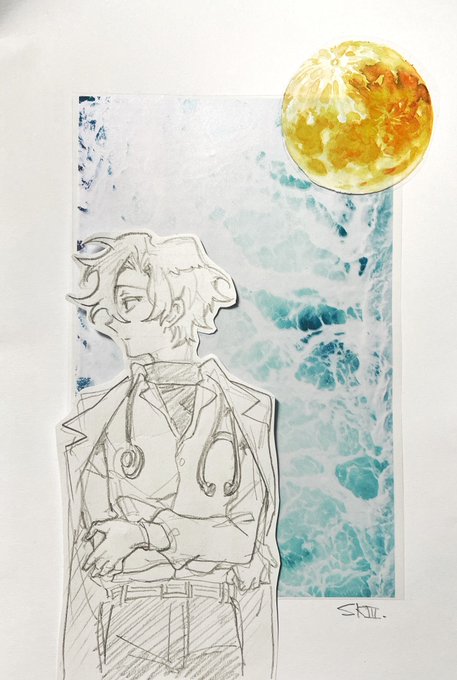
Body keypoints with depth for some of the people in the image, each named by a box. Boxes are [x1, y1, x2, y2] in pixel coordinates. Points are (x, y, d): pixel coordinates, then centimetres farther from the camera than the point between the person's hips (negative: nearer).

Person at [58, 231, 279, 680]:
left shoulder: (247, 412, -5)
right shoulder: (96, 421, -4)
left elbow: (250, 537, -7)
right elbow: (93, 554, -4)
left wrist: (146, 530, -17)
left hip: (220, 635, 0)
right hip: (128, 633, 0)